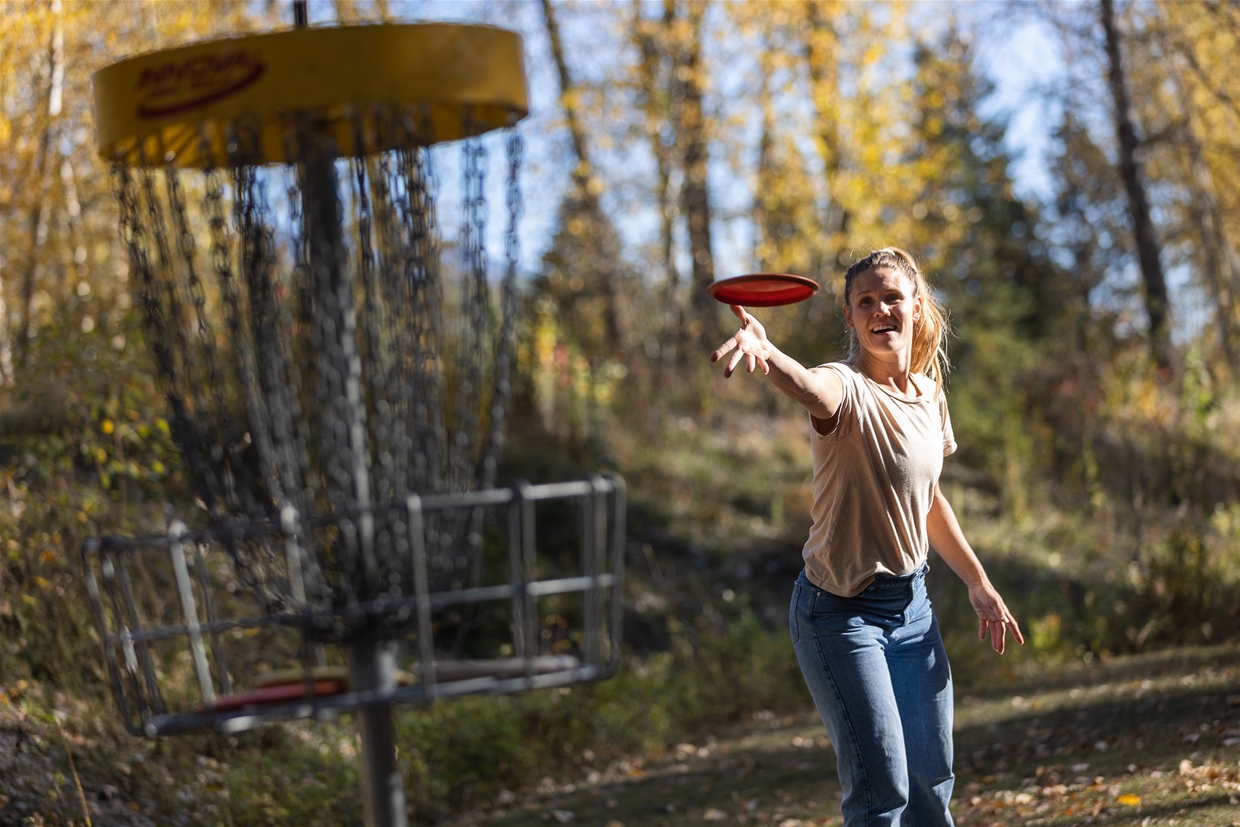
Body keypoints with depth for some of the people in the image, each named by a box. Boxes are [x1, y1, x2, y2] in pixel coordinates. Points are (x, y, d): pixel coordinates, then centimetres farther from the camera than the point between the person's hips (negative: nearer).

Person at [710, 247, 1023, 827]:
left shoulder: (929, 394, 4)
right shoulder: (847, 390, -18)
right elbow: (811, 389, -44)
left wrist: (977, 581, 22)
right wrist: (762, 351, -67)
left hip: (912, 604, 7)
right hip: (841, 611, -7)